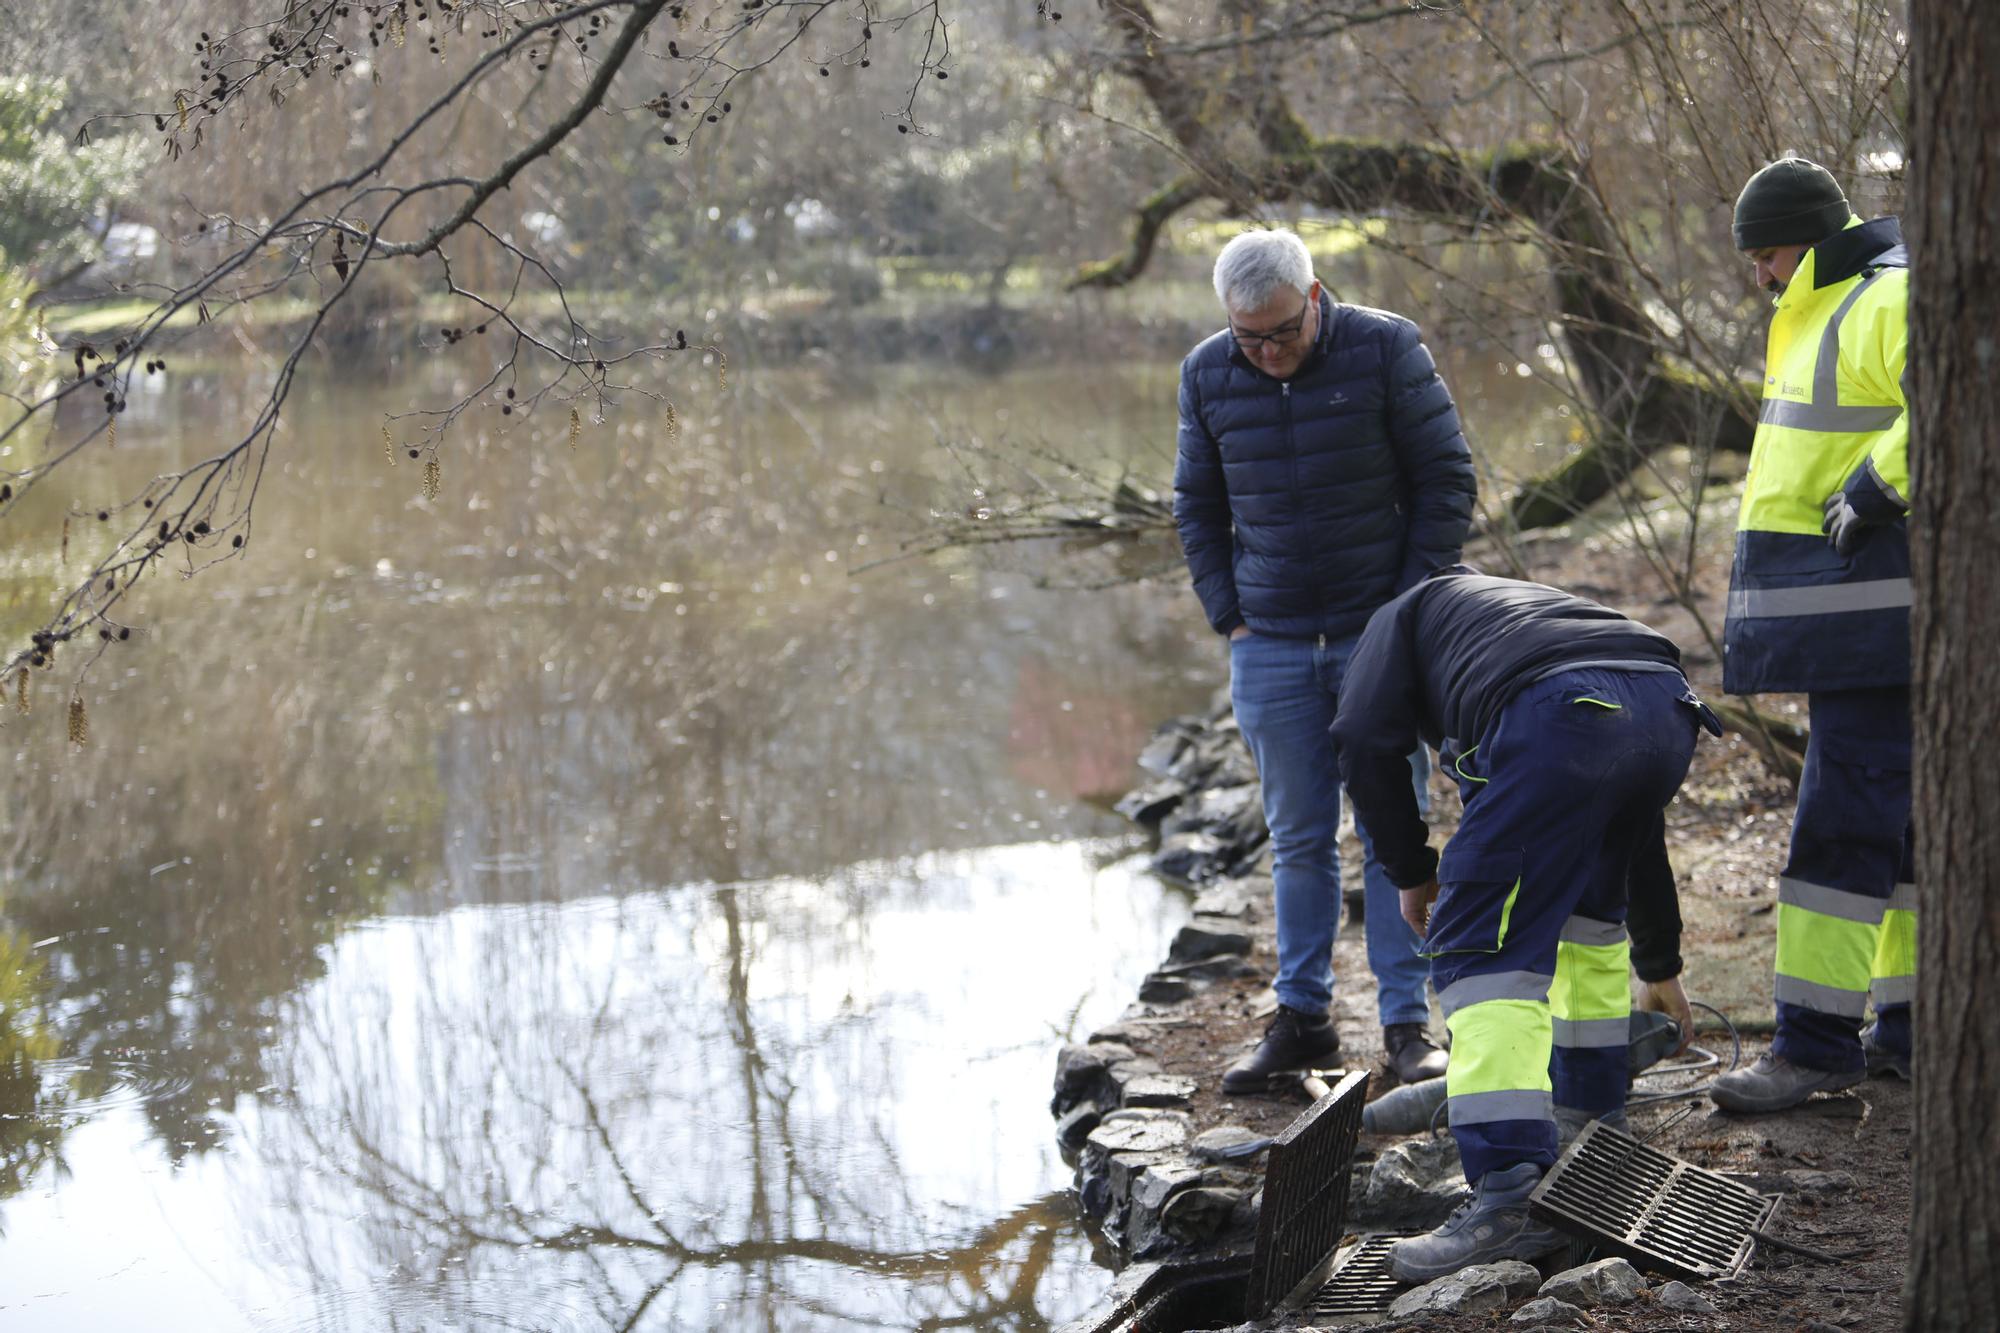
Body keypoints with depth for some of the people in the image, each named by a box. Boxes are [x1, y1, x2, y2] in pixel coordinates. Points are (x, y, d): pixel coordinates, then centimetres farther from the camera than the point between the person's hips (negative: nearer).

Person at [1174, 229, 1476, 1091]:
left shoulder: (1386, 350, -10)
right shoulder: (1208, 375, 0)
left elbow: (1447, 479, -4)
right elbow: (1197, 506, 12)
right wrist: (1230, 620, 4)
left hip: (1380, 638, -3)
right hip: (1271, 648, 3)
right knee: (1298, 839, 8)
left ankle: (1406, 1025, 5)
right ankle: (1302, 1019, 17)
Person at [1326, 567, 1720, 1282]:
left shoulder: (1407, 612, 33)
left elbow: (1365, 740, 10)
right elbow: (1635, 827, 47)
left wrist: (1411, 870, 22)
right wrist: (1661, 964, 55)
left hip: (1556, 721, -6)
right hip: (1669, 711, 7)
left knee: (1483, 946, -4)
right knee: (1588, 909, 31)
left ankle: (1512, 1191, -16)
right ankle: (1594, 1116, 39)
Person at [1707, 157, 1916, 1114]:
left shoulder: (1893, 302, -12)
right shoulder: (1826, 313, 22)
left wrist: (1874, 490, -22)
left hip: (1877, 600, -11)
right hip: (1846, 604, 11)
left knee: (1844, 815, -10)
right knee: (1898, 816, 13)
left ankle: (1817, 1040, -7)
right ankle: (1913, 1028, 19)